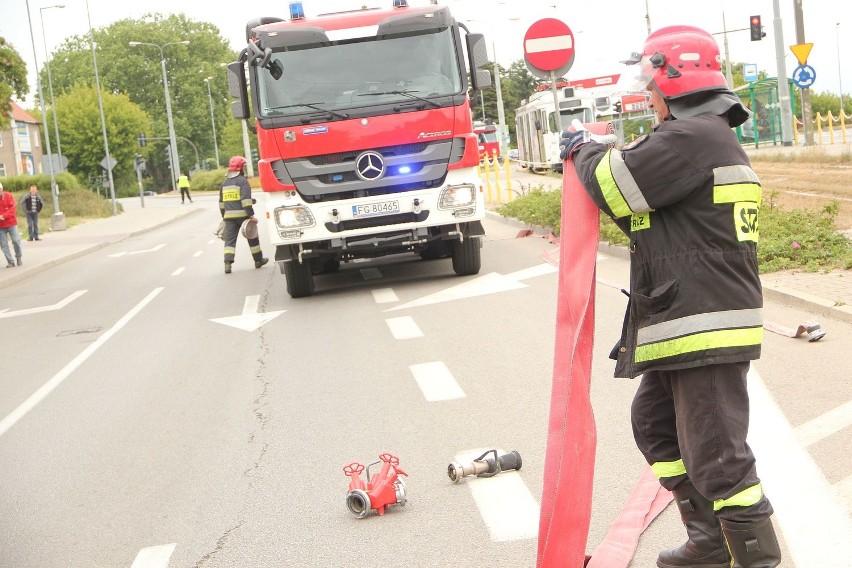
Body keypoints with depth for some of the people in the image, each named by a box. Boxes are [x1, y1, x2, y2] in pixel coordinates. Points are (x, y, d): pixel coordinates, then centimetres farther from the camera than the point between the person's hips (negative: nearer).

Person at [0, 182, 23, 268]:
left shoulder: (9, 196, -5)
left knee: (16, 241, -4)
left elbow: (12, 208, -11)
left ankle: (19, 257, 19)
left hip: (11, 223, -1)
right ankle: (10, 262, 6)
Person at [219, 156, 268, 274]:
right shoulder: (242, 181, -8)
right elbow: (246, 199, -18)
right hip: (242, 214, -5)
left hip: (229, 215, 5)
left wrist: (224, 215, 29)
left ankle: (228, 263, -16)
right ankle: (258, 260, 23)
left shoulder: (225, 183, 14)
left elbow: (221, 202, 20)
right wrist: (251, 214, -19)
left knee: (230, 239, 0)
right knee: (252, 237, 12)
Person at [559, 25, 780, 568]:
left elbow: (615, 187, -15)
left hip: (707, 332, -12)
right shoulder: (713, 139, 19)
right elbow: (648, 213, 26)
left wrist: (585, 152, 5)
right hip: (685, 330, 12)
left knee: (717, 457, -7)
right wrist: (597, 156, 17)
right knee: (655, 423, 22)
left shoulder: (692, 137, -17)